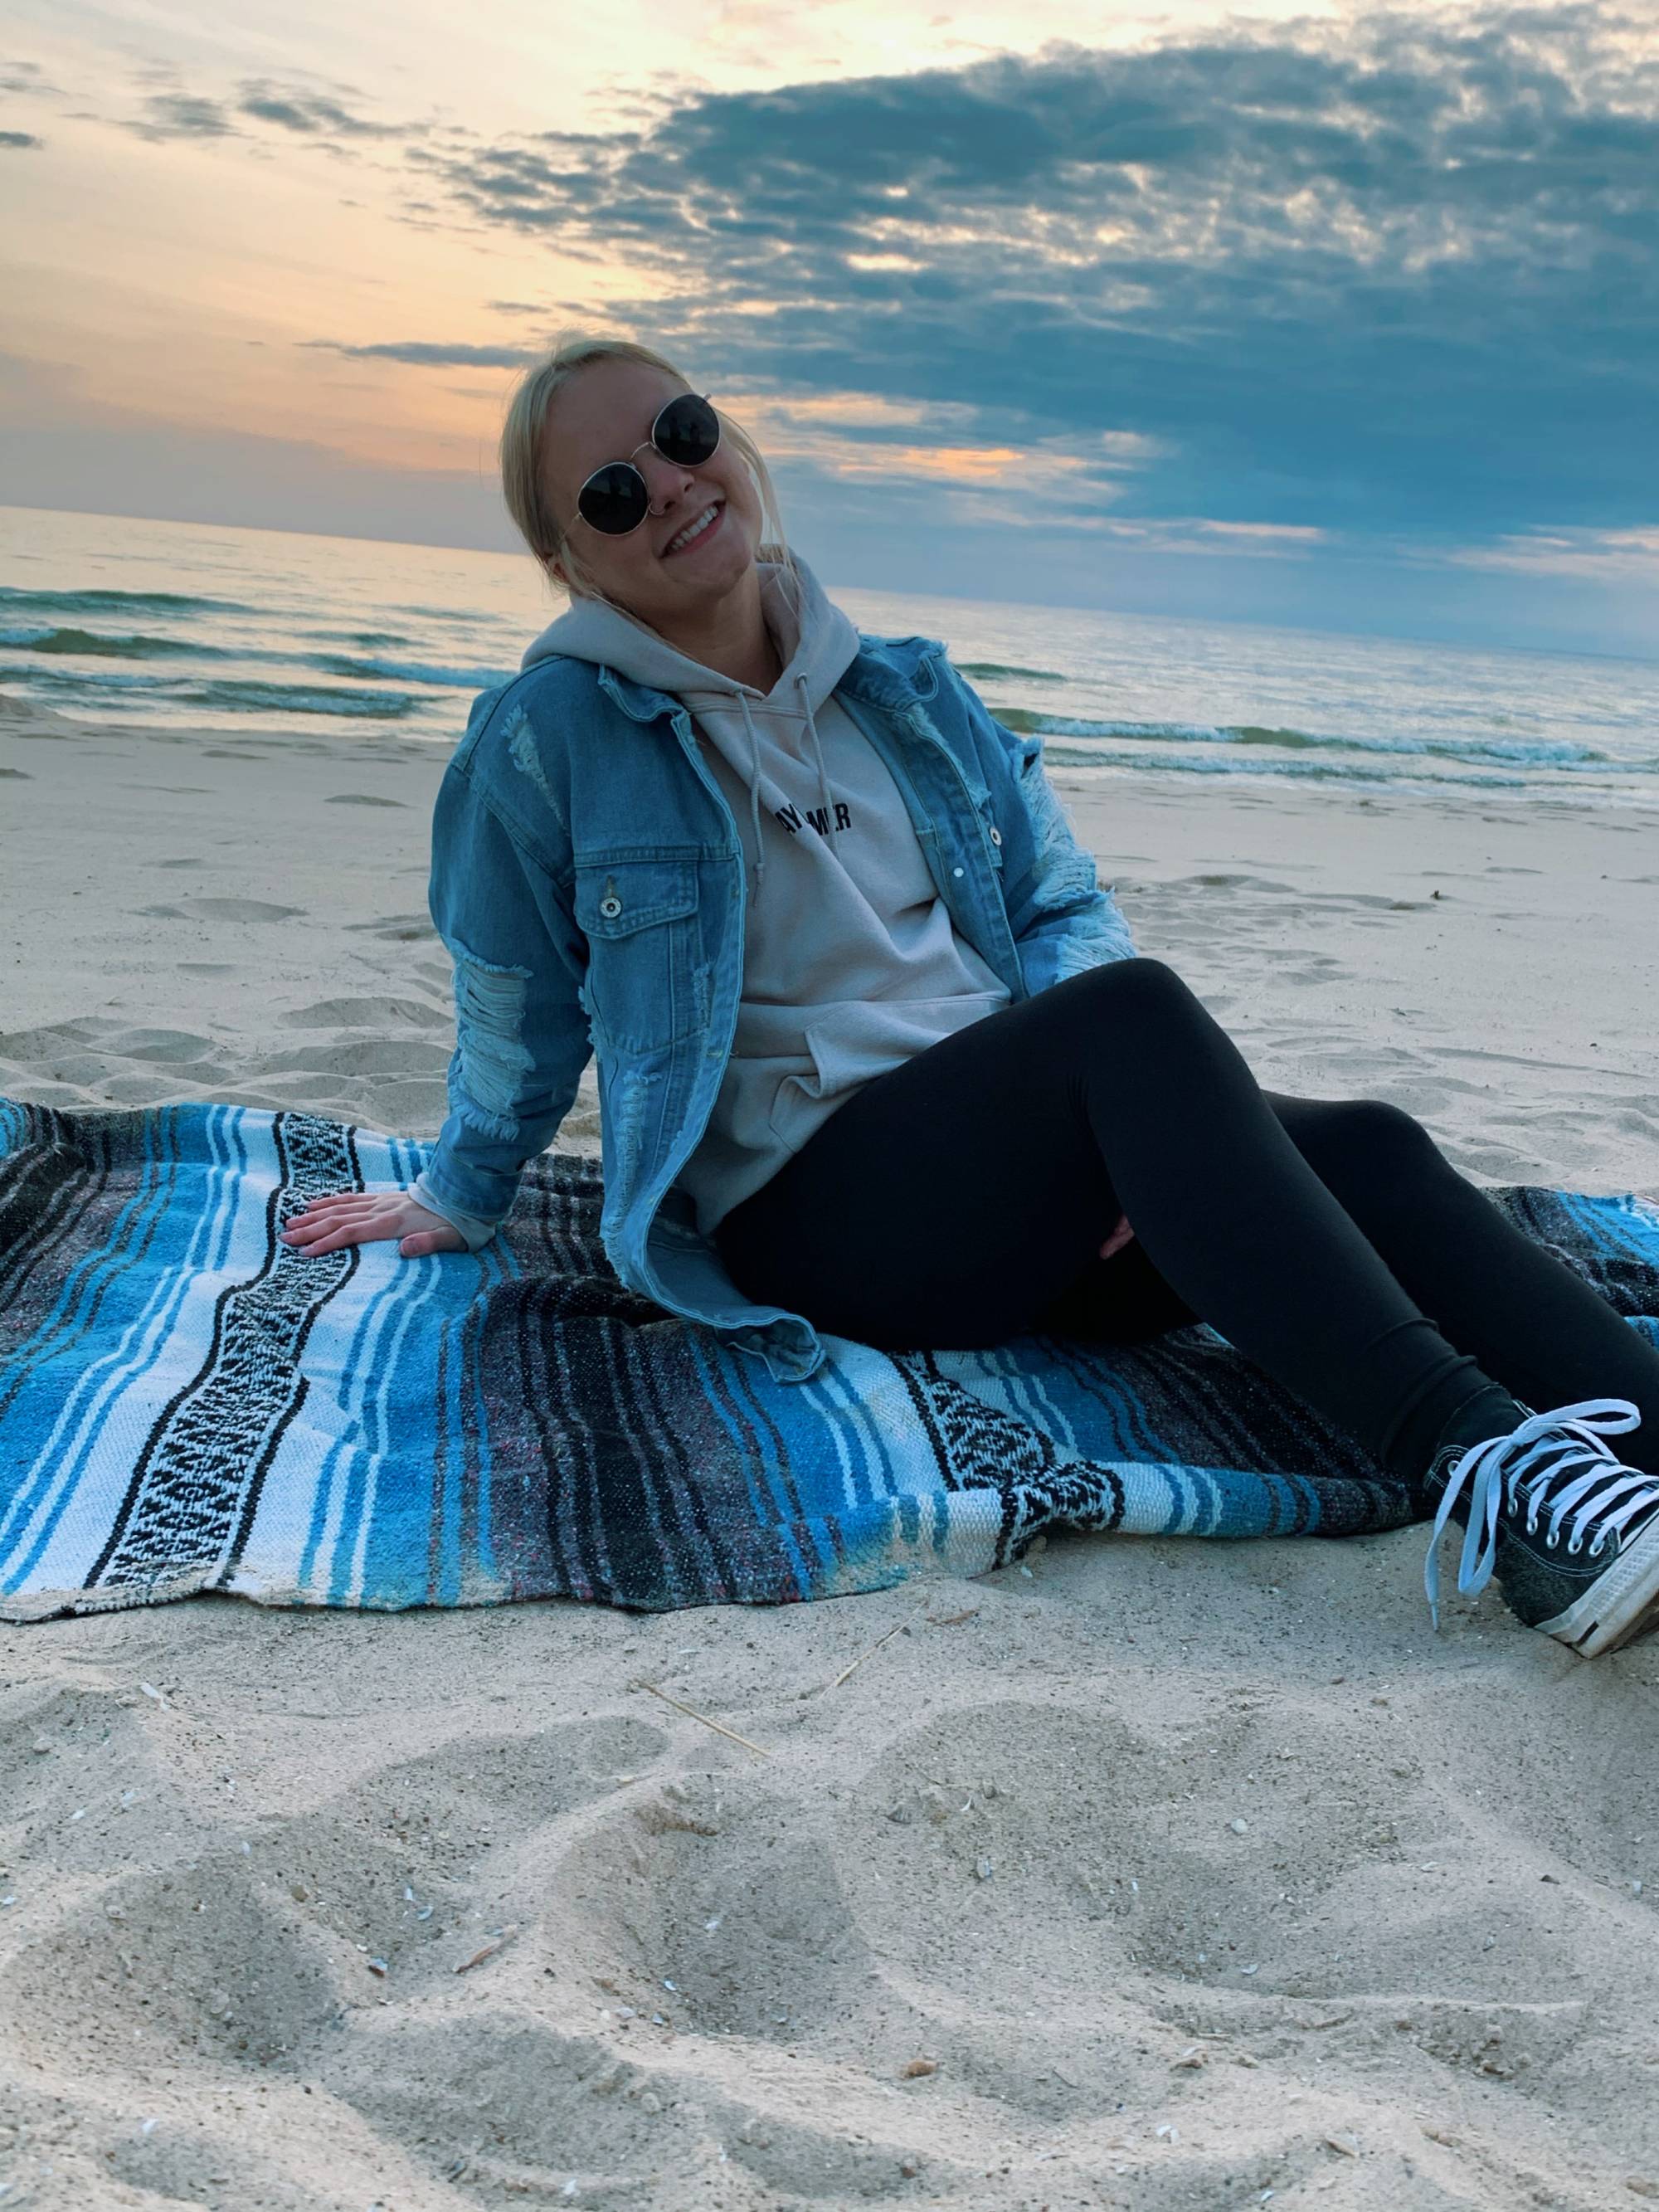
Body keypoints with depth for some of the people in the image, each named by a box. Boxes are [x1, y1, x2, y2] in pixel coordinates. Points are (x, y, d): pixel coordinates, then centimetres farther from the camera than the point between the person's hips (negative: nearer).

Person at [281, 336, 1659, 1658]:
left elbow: (1067, 907, 13)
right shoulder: (553, 736, 1)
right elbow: (516, 1016, 12)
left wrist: (1111, 1116, -6)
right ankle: (1470, 1464, -46)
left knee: (1371, 1150, -22)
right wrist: (459, 1206, 23)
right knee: (1136, 1010, -33)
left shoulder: (907, 694, 15)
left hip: (1018, 1189, 6)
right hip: (805, 1204, -5)